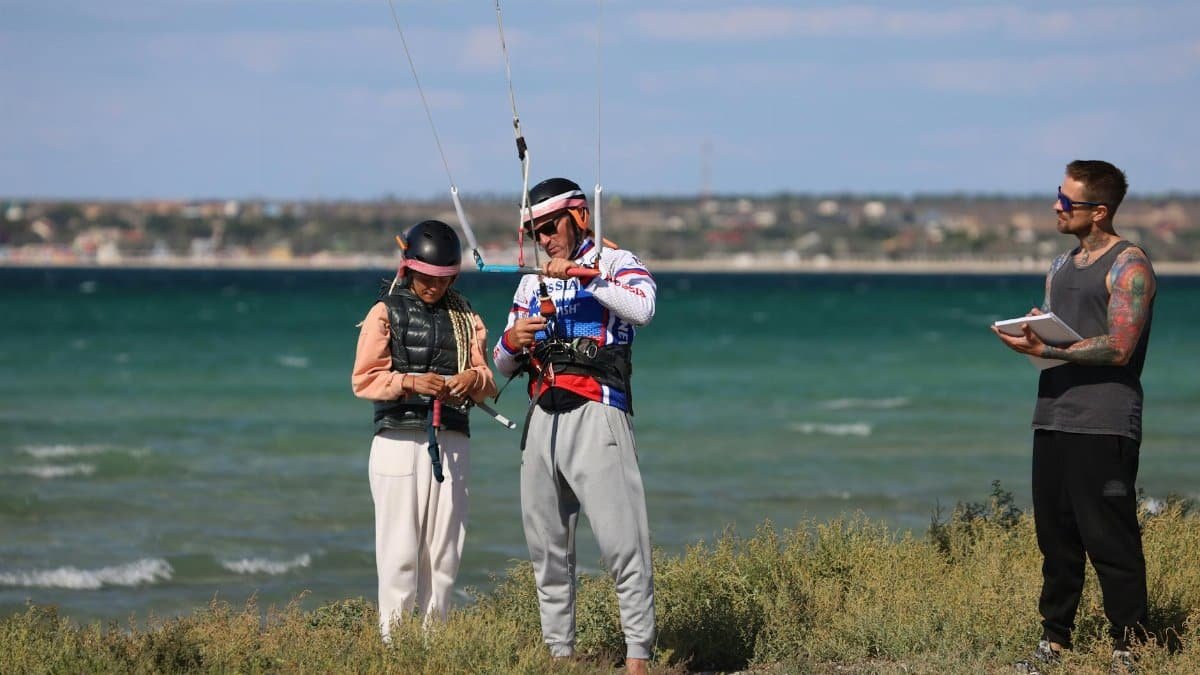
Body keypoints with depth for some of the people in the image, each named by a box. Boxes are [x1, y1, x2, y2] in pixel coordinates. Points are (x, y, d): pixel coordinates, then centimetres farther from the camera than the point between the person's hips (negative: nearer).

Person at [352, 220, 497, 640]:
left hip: (452, 443, 4)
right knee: (400, 550, -8)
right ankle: (394, 641, -6)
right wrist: (410, 382, -19)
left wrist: (474, 378, -9)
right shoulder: (386, 312, 3)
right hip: (399, 442, -4)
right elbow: (363, 380, -3)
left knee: (444, 550, 4)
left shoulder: (465, 316, 15)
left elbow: (487, 380, 15)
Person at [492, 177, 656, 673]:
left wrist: (582, 275, -19)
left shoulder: (616, 263, 3)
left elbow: (642, 309, -20)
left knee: (621, 540, -12)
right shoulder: (532, 282, 21)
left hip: (596, 414, -7)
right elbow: (504, 365, 21)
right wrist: (510, 342, -1)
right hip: (542, 419, 7)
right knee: (545, 545, 8)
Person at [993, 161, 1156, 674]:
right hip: (1053, 419, 8)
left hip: (1104, 425, -8)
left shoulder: (1128, 265, -7)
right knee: (1056, 538, 9)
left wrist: (1046, 349, -19)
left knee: (1110, 542, -8)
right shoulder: (1062, 267, 19)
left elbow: (1118, 348, -16)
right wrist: (1029, 338, -1)